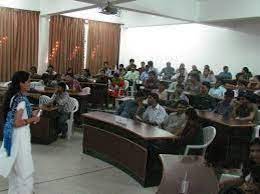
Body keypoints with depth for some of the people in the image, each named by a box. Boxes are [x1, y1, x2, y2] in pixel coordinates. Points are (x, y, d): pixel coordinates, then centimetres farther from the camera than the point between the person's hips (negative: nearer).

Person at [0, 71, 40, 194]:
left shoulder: (14, 96, 6)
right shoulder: (21, 100, -22)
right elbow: (17, 123, -25)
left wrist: (30, 115, 10)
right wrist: (32, 119, -13)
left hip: (14, 135, 10)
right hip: (20, 135, -10)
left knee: (15, 166, 22)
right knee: (25, 168, 2)